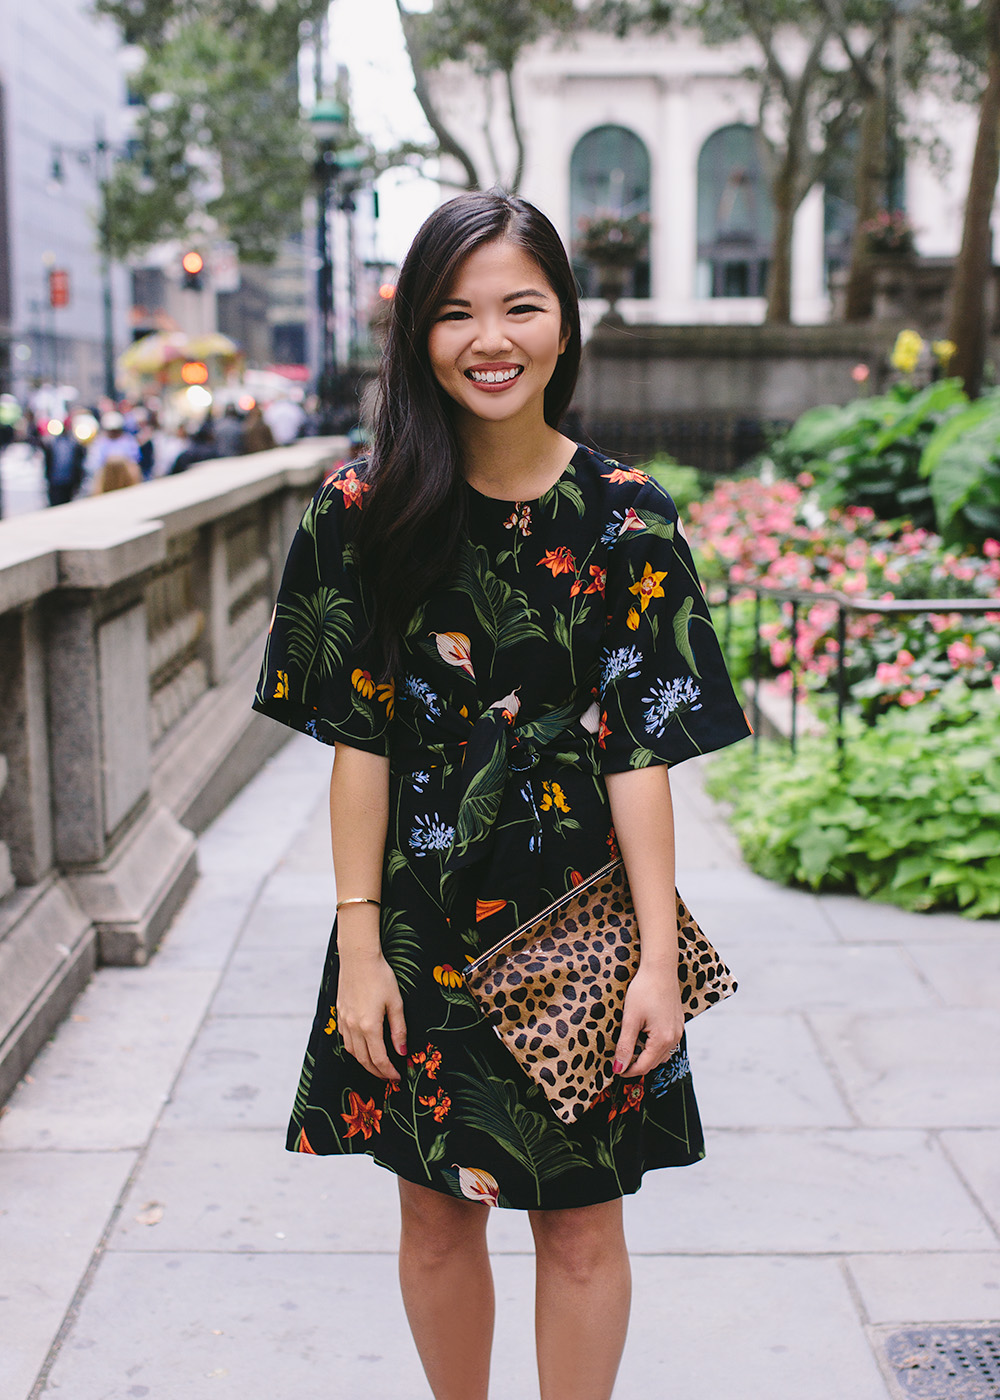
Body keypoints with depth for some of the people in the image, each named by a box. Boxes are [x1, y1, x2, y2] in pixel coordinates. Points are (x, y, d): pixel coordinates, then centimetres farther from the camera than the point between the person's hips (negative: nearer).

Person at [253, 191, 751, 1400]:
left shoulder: (626, 518, -6)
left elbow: (641, 753, -6)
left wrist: (658, 956, -10)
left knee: (581, 1221, 10)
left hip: (582, 917, 0)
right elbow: (358, 740, -5)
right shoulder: (363, 510, -6)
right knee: (437, 1212, 14)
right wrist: (359, 940, -8)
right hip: (421, 920, 1)